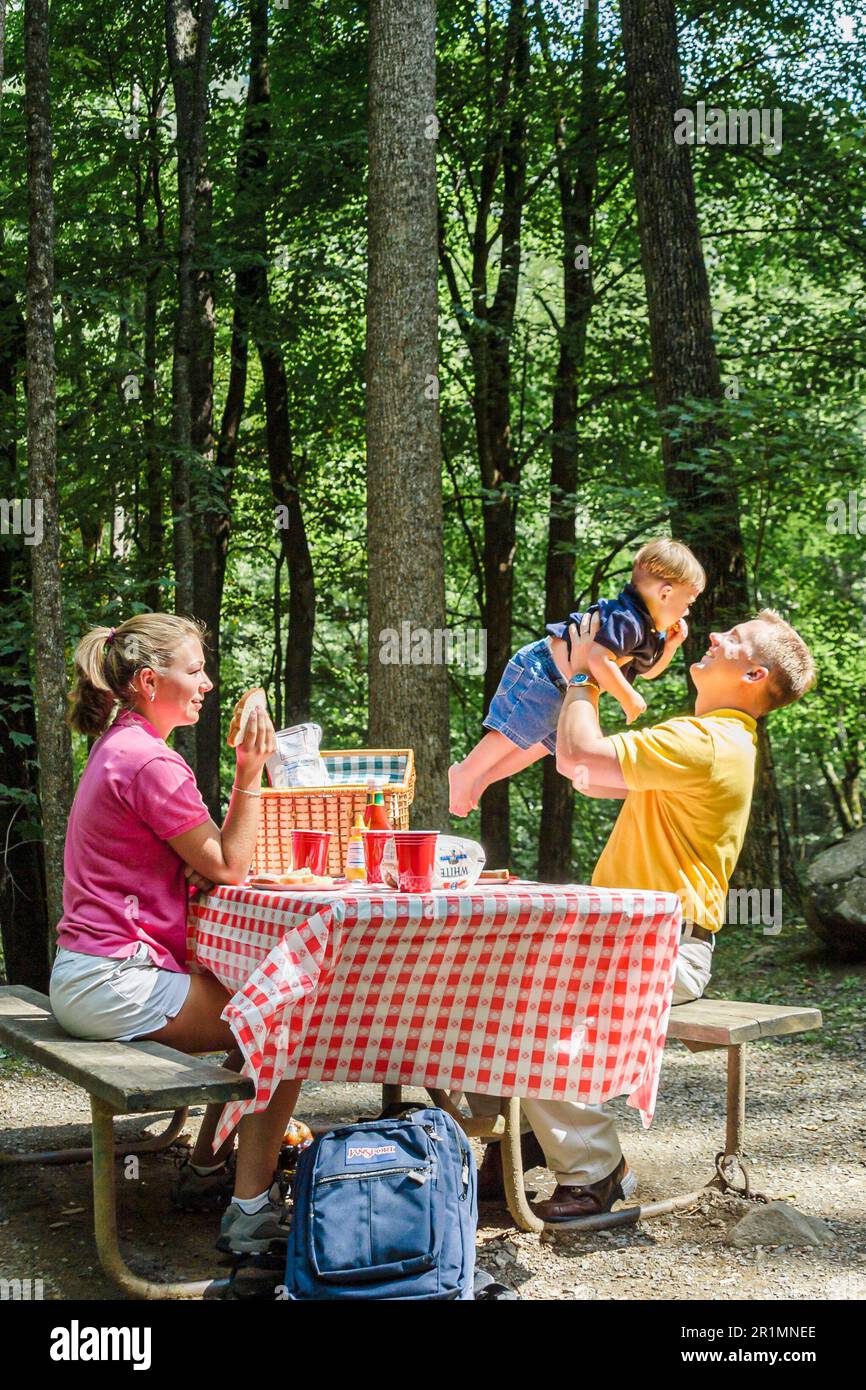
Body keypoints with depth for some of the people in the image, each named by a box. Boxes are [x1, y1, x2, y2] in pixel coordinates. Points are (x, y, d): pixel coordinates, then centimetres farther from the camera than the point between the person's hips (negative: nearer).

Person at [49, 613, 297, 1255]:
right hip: (116, 983, -10)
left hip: (89, 975, 10)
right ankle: (250, 1212, -10)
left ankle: (206, 1171, 26)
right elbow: (229, 869, -13)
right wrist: (249, 775, -14)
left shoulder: (118, 747, 15)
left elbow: (196, 862, 19)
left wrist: (206, 856, 1)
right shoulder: (151, 762, -18)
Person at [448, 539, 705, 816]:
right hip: (541, 672, -11)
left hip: (560, 690, 11)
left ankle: (483, 777, 21)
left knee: (546, 741, 16)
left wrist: (670, 645, 4)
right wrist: (629, 698, -28)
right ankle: (465, 775, 0)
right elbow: (598, 660, -38)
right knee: (515, 732, -13)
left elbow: (648, 671, 23)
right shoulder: (626, 620, -26)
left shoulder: (647, 631, 8)